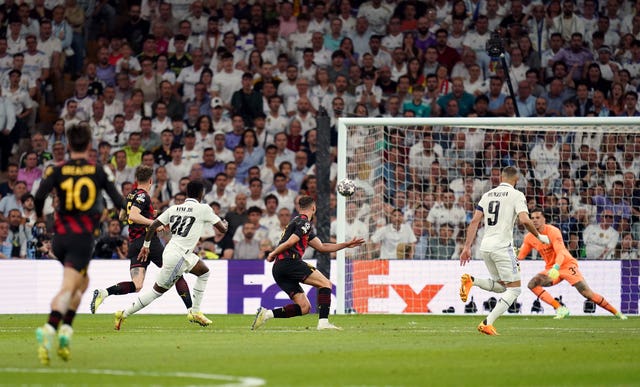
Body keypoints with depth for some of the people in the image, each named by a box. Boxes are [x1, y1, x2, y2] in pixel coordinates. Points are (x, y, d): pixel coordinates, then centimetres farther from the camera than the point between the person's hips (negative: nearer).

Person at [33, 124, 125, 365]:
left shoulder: (58, 170, 3)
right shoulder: (99, 171, 2)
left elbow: (39, 195, -10)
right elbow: (118, 202, 4)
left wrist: (39, 215, 11)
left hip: (60, 236, 3)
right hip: (83, 237, -3)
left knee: (82, 281, 23)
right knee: (67, 288, -10)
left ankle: (65, 330, 10)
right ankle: (49, 328, -32)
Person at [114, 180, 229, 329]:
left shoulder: (174, 209, 10)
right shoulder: (204, 209, -6)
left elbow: (153, 226, 5)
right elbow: (222, 229, 0)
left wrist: (146, 245, 17)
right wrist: (224, 224, 24)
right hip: (177, 257, -8)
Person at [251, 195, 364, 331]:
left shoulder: (299, 222, 29)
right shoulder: (304, 223, -2)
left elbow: (322, 247, 31)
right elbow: (290, 242, -14)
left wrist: (347, 244, 29)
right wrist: (273, 254, -1)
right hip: (289, 262, -9)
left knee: (304, 307, 4)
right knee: (325, 284, -6)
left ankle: (267, 313, -5)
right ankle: (323, 322, -19)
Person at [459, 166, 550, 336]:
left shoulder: (487, 195, 14)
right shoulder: (516, 195, -3)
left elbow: (474, 222, 9)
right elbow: (525, 220, -17)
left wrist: (467, 247, 10)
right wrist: (539, 237, -2)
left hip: (485, 247, 7)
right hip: (502, 246, -7)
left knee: (500, 286, 21)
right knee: (514, 289, 2)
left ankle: (471, 281, -5)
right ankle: (488, 323, -12)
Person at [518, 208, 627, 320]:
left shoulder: (553, 231, -18)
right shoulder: (529, 238, -1)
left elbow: (561, 252, -28)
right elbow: (520, 256, 6)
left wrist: (556, 267, -46)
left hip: (567, 264, -6)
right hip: (551, 268, 6)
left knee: (587, 293, -15)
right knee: (532, 284, -20)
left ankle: (616, 313, -4)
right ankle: (560, 309, -21)